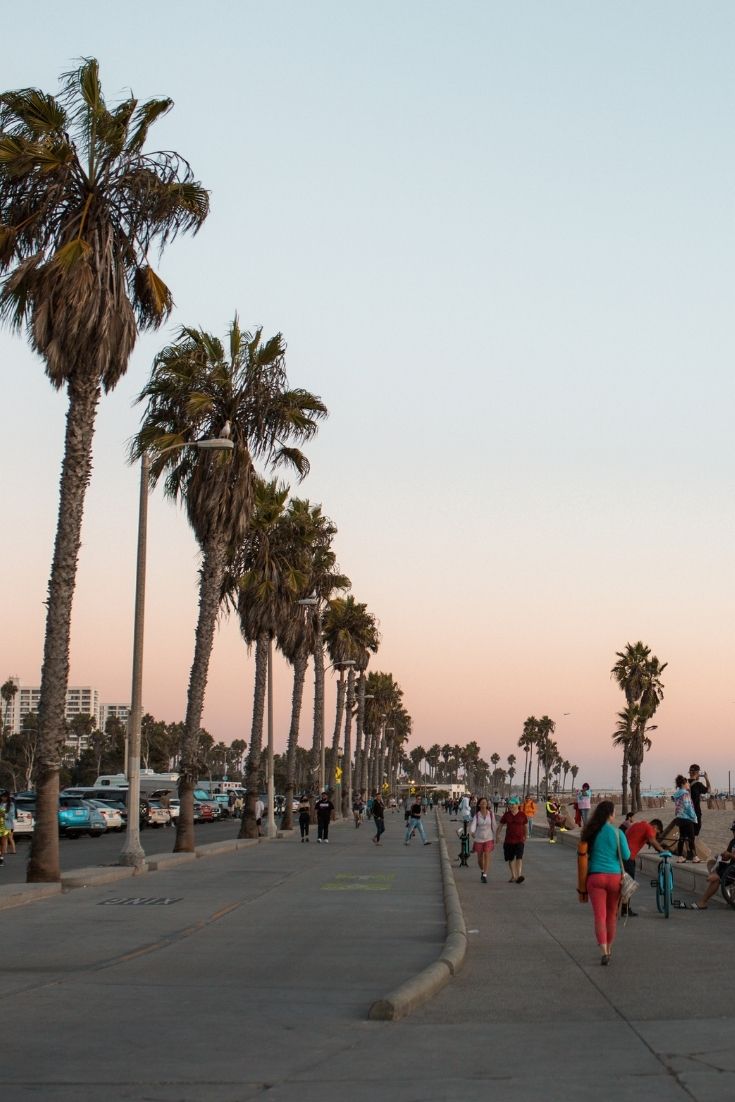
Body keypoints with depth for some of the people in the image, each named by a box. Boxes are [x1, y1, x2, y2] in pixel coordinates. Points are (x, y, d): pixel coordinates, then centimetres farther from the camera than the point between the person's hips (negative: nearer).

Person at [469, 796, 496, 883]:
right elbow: (473, 825, -18)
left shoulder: (491, 814, -2)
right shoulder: (476, 815, -5)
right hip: (479, 839, 1)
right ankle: (482, 871, 40)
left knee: (487, 856, -16)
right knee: (480, 859, 12)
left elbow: (494, 826, 5)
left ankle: (485, 876, -16)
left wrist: (495, 838, 9)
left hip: (489, 838, -1)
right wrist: (472, 832, -40)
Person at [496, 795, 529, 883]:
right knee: (510, 859, 10)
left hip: (519, 840, -3)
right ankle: (513, 876, 23)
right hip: (508, 840, 3)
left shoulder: (522, 815, -2)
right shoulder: (506, 815, 3)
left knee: (519, 857, -18)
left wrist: (525, 836, 16)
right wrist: (498, 835, -3)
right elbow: (501, 825, 8)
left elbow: (526, 826, 11)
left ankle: (519, 875, -28)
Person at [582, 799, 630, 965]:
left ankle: (604, 952, -19)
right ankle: (609, 949, 30)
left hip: (595, 876, 0)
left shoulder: (591, 832, 0)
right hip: (614, 876, 0)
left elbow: (585, 854, 8)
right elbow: (626, 856, -5)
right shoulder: (617, 833, -6)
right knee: (611, 914, 18)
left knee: (599, 915, -4)